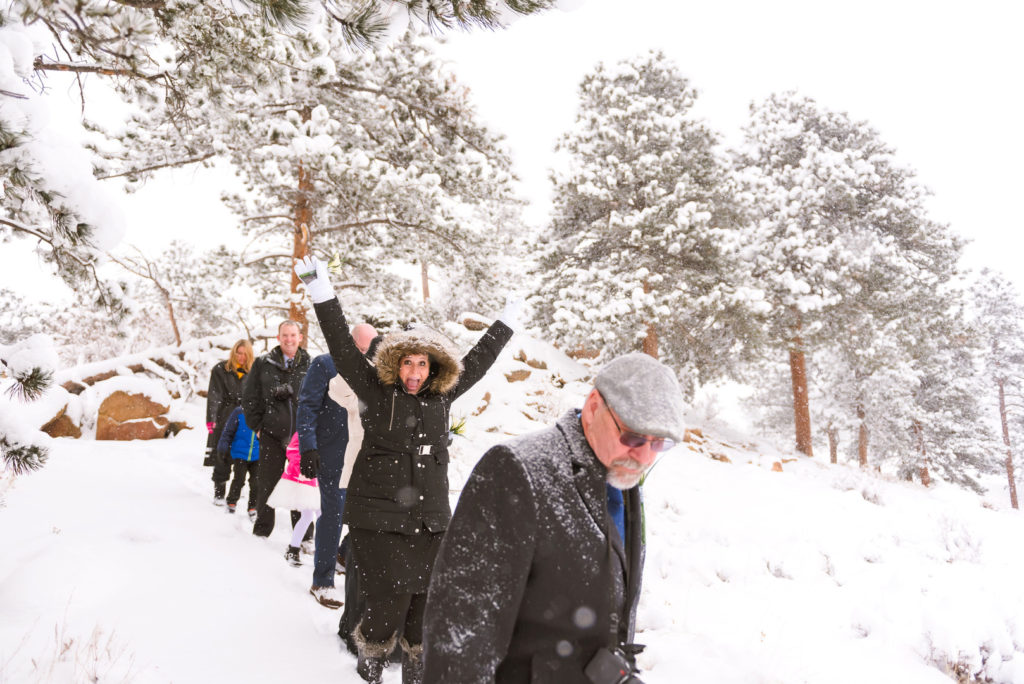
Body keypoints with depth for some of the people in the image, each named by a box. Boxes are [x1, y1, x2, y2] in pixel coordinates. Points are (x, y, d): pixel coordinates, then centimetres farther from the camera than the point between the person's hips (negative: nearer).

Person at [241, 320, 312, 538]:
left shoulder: (310, 365, 2)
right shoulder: (263, 364, 3)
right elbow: (249, 397, 8)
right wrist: (257, 426, 3)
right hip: (271, 435, 0)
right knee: (267, 485, 8)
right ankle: (261, 531, 25)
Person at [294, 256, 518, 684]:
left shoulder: (442, 395, 7)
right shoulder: (376, 391, -2)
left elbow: (477, 361, 19)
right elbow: (343, 348, -7)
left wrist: (506, 321, 28)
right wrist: (322, 294, -11)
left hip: (430, 520, 4)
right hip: (378, 518, -4)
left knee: (425, 601, 7)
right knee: (389, 599, -6)